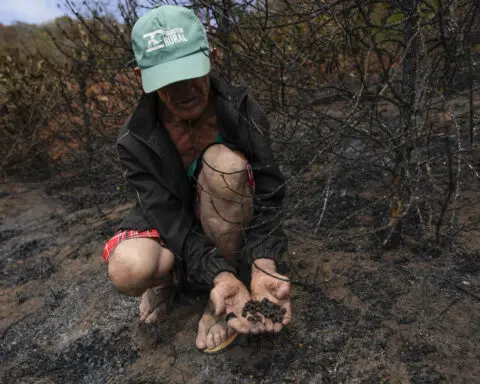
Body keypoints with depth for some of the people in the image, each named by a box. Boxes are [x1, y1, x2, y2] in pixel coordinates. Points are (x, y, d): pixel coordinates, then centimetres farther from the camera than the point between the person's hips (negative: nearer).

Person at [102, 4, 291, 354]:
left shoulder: (243, 111, -18)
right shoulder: (136, 141, -19)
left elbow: (269, 192, -20)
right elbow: (171, 219, -23)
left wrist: (264, 264, -35)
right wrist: (220, 275, -38)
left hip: (231, 222, 2)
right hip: (172, 226, -1)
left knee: (224, 161, -34)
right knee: (129, 269, -36)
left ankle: (219, 302, -17)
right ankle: (168, 274, 4)